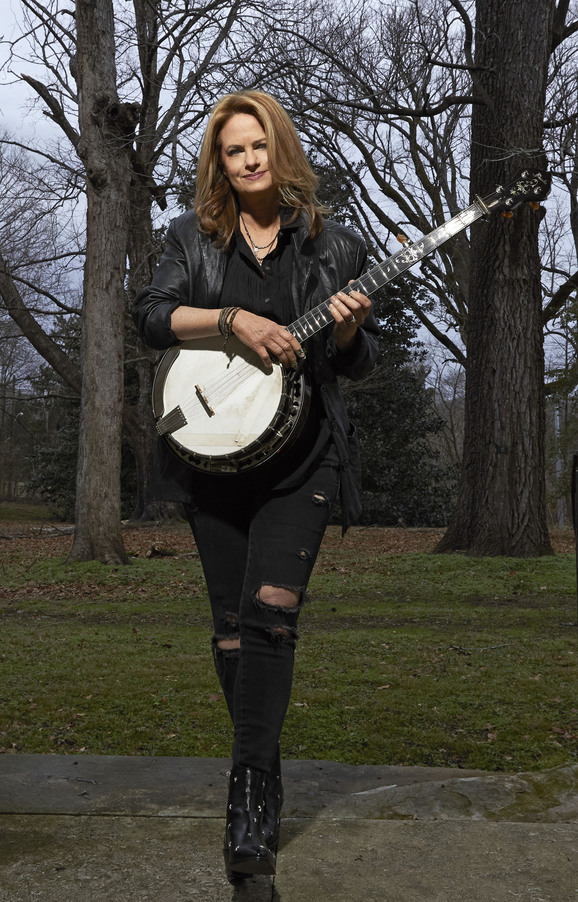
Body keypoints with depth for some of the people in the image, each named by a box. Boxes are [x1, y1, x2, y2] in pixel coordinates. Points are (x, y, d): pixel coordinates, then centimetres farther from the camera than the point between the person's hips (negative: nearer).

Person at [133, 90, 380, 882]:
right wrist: (232, 319, -17)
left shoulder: (332, 245, 9)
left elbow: (357, 365, 11)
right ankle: (264, 777, 23)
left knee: (270, 612, -15)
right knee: (231, 623, 6)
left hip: (300, 455, -2)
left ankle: (250, 798, -10)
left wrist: (350, 331, -12)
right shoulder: (194, 236, 11)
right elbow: (150, 315, -4)